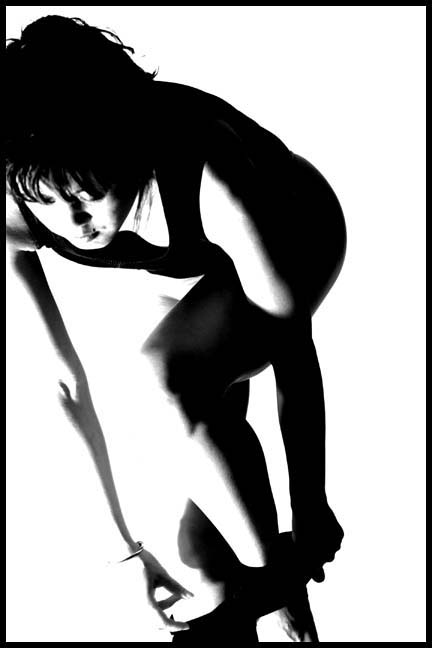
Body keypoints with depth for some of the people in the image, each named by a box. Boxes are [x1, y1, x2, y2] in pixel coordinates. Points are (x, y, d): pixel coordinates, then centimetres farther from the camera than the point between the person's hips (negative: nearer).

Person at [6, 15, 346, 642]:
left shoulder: (208, 180, -40)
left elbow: (296, 354, -31)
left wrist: (311, 524, -24)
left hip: (291, 243, -3)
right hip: (188, 265, 4)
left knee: (166, 377, -31)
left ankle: (268, 571, -10)